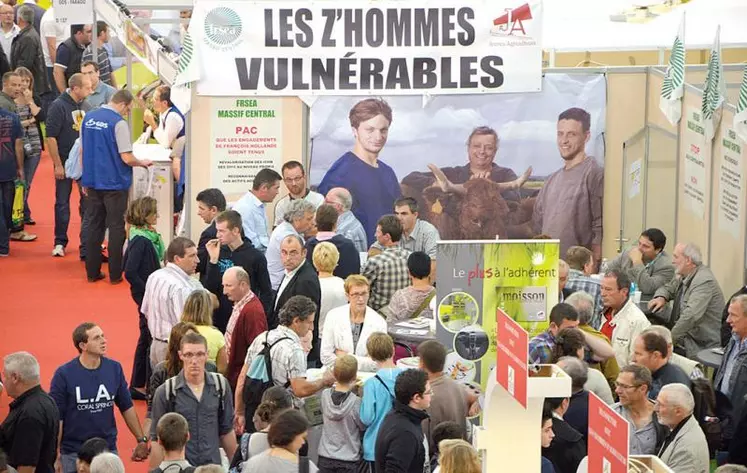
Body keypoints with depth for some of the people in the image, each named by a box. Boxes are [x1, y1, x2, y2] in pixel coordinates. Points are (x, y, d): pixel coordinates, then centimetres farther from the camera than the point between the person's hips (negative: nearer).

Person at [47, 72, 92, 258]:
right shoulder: (58, 106, -12)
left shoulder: (83, 105, 6)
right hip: (65, 162, -5)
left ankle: (88, 242, 9)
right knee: (62, 202, 6)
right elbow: (51, 137, -14)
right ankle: (60, 243, 17)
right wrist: (58, 165, -16)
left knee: (88, 201, 3)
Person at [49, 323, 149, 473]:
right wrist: (55, 457, -8)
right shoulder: (63, 374, -10)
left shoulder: (114, 368, -1)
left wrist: (141, 440, 7)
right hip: (73, 454, -3)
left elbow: (127, 408, 9)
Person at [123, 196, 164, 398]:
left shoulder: (147, 237, 7)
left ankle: (137, 386, 24)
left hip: (148, 294, 10)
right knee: (152, 338, -3)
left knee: (146, 338, 16)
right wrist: (148, 292, -19)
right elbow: (130, 273, -25)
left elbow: (126, 265, 15)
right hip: (146, 295, -10)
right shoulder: (141, 241, -20)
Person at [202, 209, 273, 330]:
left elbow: (266, 293, 1)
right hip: (219, 320, 3)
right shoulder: (218, 253, 4)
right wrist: (213, 260, -11)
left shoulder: (255, 256, -4)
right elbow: (209, 290, -2)